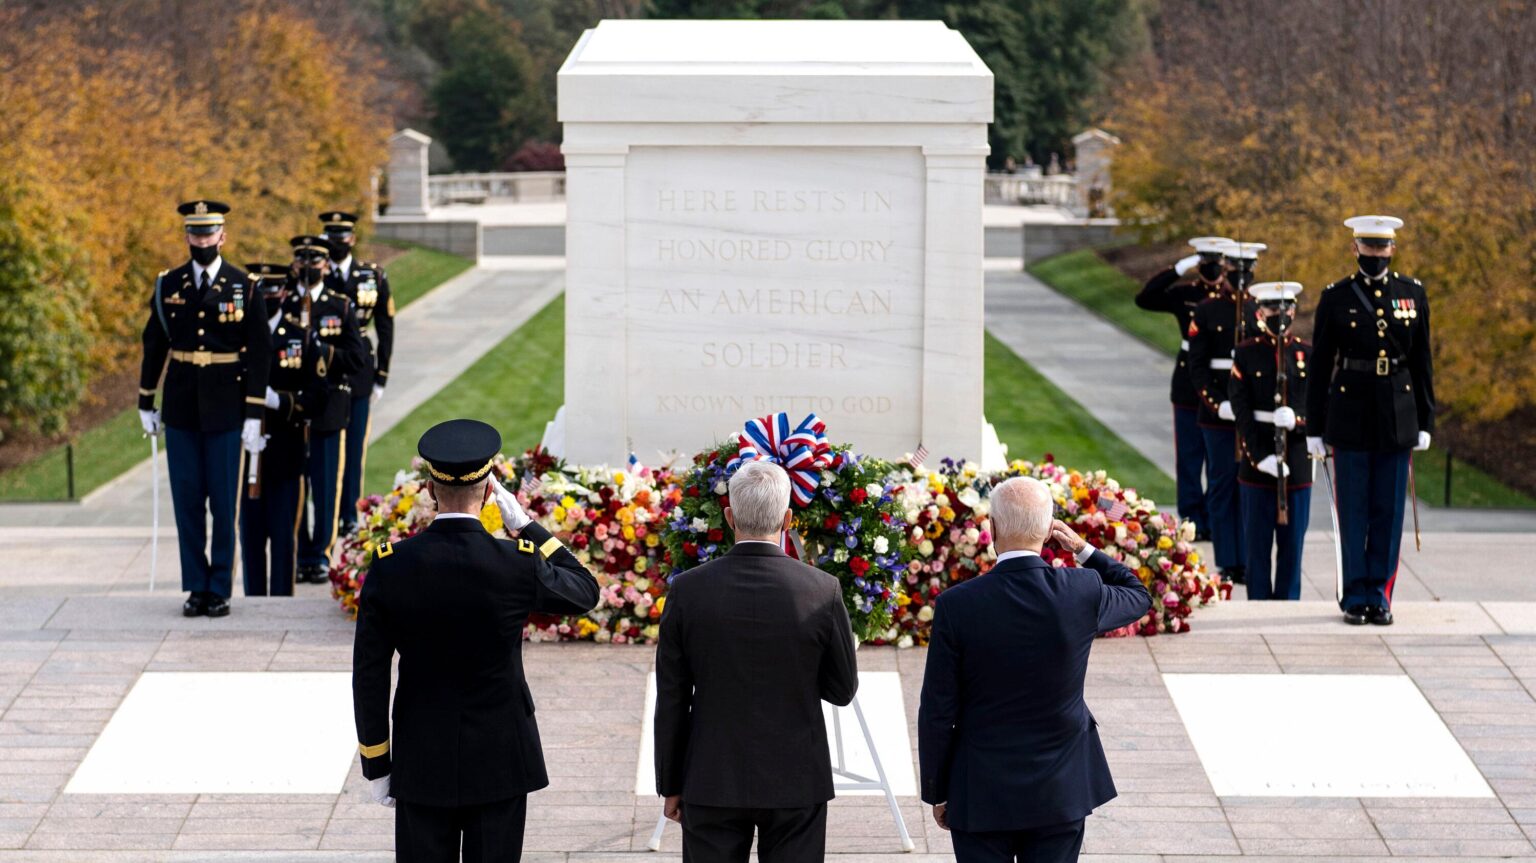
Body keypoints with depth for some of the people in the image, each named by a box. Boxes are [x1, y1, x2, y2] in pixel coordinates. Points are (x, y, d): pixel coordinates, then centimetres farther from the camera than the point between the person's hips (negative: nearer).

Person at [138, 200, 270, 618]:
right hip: (181, 409, 2)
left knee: (225, 503, 1)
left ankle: (220, 589, 8)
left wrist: (254, 415, -8)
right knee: (187, 501, 5)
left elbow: (259, 353, -3)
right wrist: (145, 403, 10)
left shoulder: (244, 287, -3)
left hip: (226, 411, -2)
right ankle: (196, 587, 12)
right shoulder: (168, 285, 4)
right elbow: (154, 344, 11)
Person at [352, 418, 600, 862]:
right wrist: (527, 527, 7)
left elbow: (369, 676, -5)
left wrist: (375, 763, 6)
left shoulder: (390, 567, -10)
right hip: (499, 760, -1)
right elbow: (586, 592, 8)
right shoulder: (518, 565, -14)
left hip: (421, 765, 1)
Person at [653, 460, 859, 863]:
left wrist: (671, 786, 7)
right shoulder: (822, 592, -10)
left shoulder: (688, 590, -8)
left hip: (712, 783, 0)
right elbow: (842, 689, 1)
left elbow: (671, 702, -2)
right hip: (796, 783, 0)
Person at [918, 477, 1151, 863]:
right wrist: (1084, 550, 13)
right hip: (1060, 793, 2)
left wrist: (936, 793, 4)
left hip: (981, 796, -2)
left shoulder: (956, 605, -15)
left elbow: (937, 713, -8)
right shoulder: (1083, 592, -11)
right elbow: (1139, 597, 14)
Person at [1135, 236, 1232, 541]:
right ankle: (1193, 521, 9)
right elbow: (1144, 299, -10)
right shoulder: (1184, 294, 3)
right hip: (1189, 387, 0)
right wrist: (1177, 269, -14)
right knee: (1189, 457, 3)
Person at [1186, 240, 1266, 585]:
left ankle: (1248, 560, 9)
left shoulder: (1263, 311, 9)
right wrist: (1217, 403, -15)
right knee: (1222, 486, 2)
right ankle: (1227, 563, 7)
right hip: (1219, 414, -2)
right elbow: (1197, 366, -3)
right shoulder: (1206, 312, 1)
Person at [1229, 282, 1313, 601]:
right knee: (1257, 542, 1)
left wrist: (1297, 420, -18)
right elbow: (1242, 412, -4)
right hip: (1256, 464, -1)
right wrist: (1260, 458, -14)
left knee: (1292, 541, 4)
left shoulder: (1308, 355, 7)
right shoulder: (1246, 354, 2)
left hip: (1297, 463, 1)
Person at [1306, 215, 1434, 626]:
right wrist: (1315, 429, 0)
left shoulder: (1413, 294, 6)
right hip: (1350, 417, -2)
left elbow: (1422, 361, 9)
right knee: (1353, 512, 3)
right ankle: (1355, 597, 10)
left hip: (1397, 418, 2)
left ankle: (1379, 595, 12)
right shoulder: (1335, 298, 0)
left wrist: (1425, 421, 5)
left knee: (1389, 511, 5)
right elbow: (1320, 365, 2)